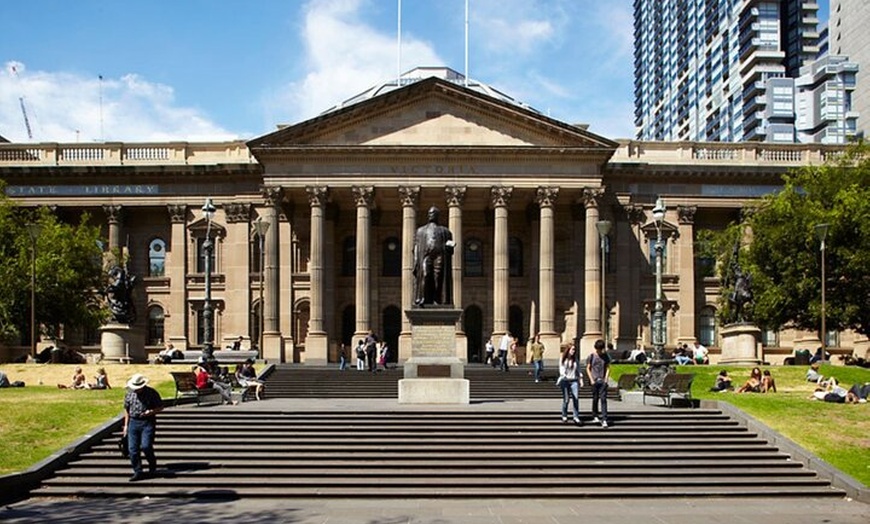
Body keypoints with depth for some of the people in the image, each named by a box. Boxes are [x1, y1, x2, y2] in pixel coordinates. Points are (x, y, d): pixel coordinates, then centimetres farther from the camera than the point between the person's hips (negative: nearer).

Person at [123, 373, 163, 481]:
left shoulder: (152, 393, -5)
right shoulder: (129, 394, 7)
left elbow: (160, 407, 1)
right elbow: (126, 410, 16)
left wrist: (151, 412, -17)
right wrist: (126, 425, 13)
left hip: (148, 423, -4)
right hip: (133, 423, 4)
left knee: (145, 446, -15)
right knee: (133, 449, -1)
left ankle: (152, 465, 13)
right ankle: (138, 472, 8)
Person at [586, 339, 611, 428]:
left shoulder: (605, 356, 8)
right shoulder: (591, 356, 3)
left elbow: (608, 368, 9)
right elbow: (588, 369, 4)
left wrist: (606, 379, -2)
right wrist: (591, 380, -4)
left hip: (603, 381, 0)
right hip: (594, 381, 0)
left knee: (603, 399, -8)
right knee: (595, 399, 7)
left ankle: (604, 420, -12)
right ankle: (595, 417, 23)